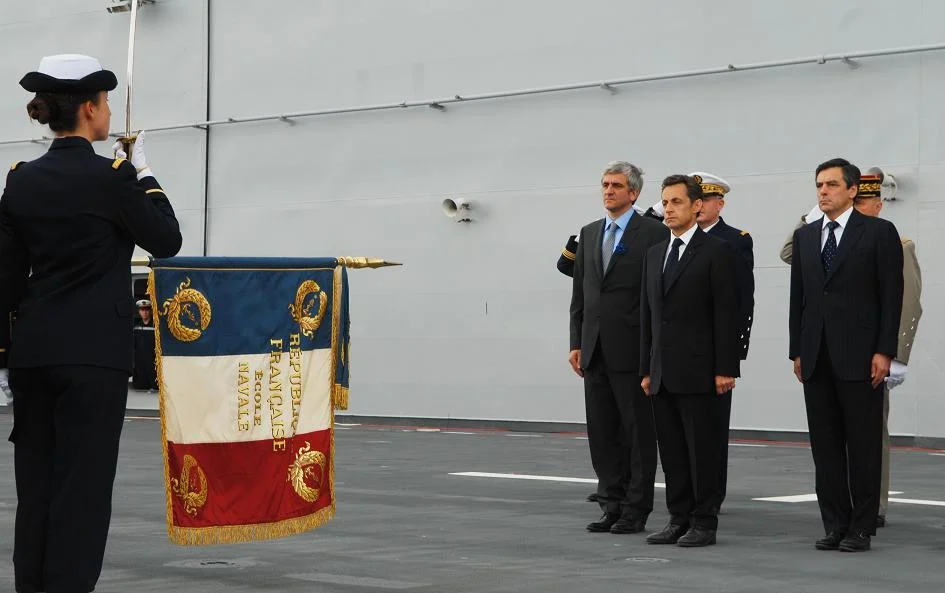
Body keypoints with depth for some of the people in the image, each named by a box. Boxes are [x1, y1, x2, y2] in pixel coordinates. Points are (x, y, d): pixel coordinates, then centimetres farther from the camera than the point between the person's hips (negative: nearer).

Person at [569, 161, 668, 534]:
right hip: (595, 350, 6)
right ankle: (612, 505, 17)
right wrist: (577, 343, 9)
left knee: (638, 432, 1)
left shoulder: (653, 233, -5)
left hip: (632, 349, -6)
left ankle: (636, 510, 6)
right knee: (602, 433, 9)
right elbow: (579, 294, 15)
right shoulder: (589, 234, 14)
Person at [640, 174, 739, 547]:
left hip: (698, 371, -6)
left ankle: (704, 523, 4)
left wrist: (725, 369, -14)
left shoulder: (716, 252, -4)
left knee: (703, 449, -1)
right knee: (671, 450, 9)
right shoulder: (654, 254, 15)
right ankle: (679, 519, 16)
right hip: (663, 373, 6)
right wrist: (646, 370, 13)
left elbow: (726, 313, -9)